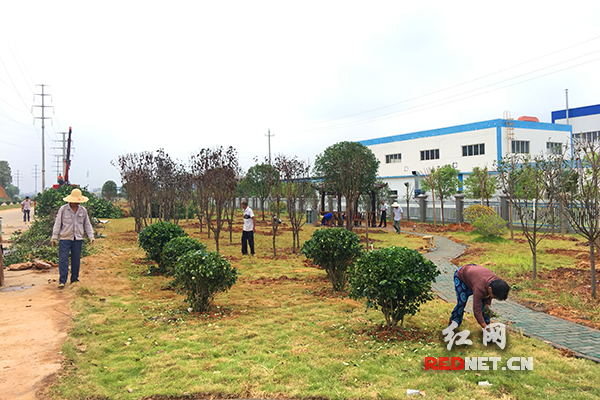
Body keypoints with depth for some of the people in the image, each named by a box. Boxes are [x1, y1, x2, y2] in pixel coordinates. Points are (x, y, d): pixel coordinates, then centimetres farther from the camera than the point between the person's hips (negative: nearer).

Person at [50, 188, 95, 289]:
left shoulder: (83, 210, 7)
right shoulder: (63, 209, -2)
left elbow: (87, 225, 14)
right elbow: (57, 224, 1)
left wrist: (91, 236, 6)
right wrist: (54, 237, -2)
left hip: (78, 239, 3)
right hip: (65, 238, -3)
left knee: (76, 259, 7)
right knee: (63, 259, -7)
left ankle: (74, 279, 18)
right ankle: (62, 281, -5)